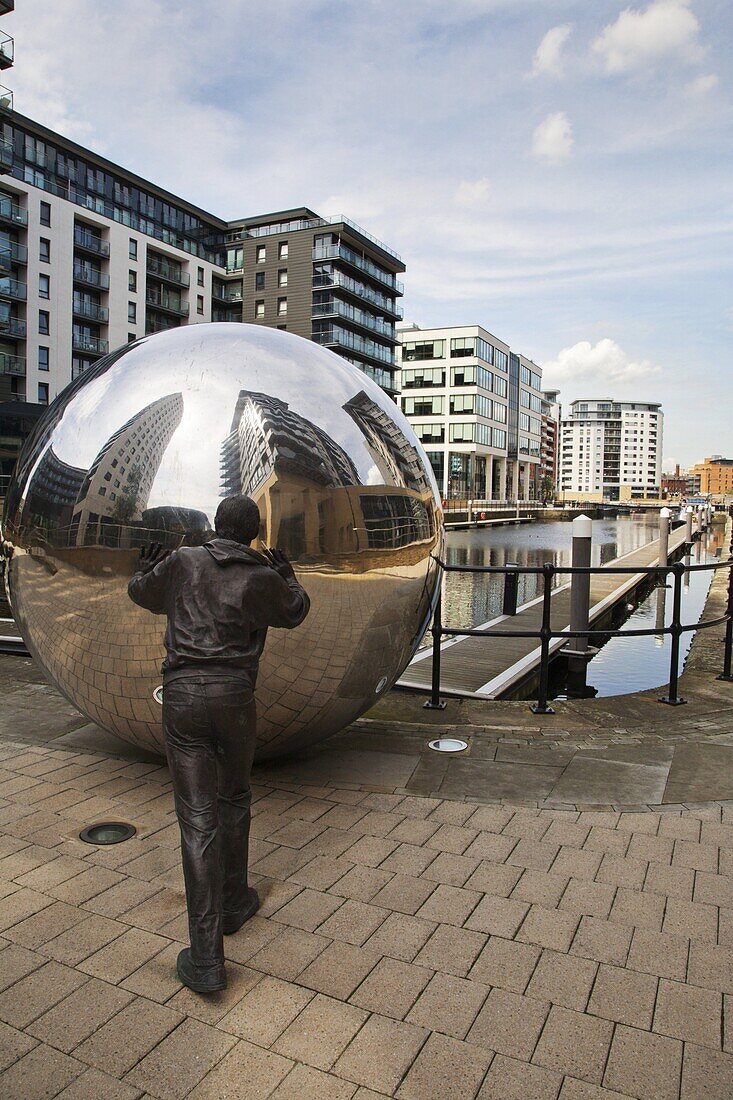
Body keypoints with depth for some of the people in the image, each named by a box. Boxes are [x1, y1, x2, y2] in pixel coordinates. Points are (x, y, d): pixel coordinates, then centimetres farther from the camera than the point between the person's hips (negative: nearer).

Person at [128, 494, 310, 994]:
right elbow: (296, 612, 20)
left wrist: (147, 565, 44)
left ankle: (206, 957, 2)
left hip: (182, 695, 0)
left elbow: (141, 593, 23)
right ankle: (234, 901, 38)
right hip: (234, 695, 0)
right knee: (234, 799, 23)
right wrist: (286, 573, 37)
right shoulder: (264, 578, 1)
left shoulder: (183, 562, 4)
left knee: (197, 816, 0)